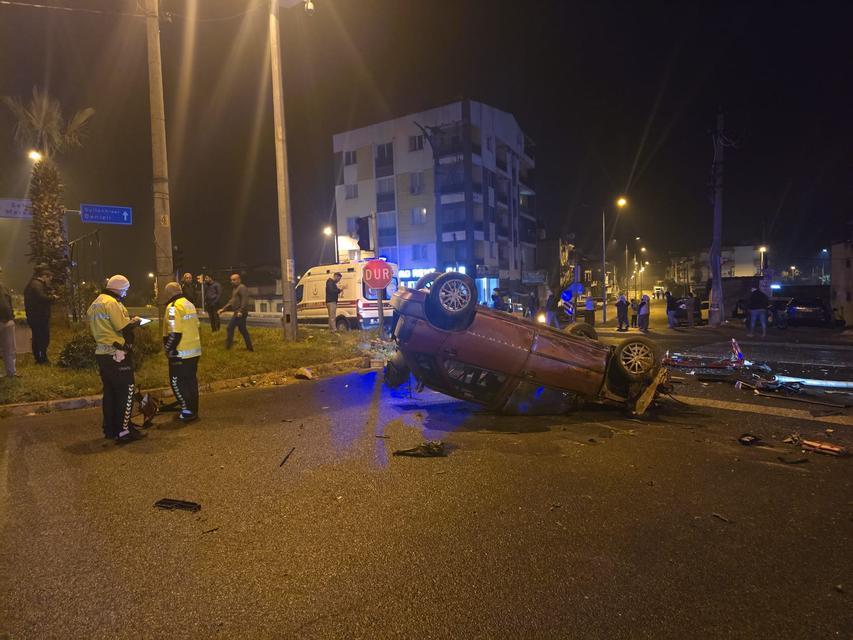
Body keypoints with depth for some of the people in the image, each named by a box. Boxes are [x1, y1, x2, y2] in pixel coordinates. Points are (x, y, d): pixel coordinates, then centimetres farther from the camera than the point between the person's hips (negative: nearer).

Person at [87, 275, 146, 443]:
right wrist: (135, 322, 0)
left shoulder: (95, 304, 15)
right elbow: (125, 329, -19)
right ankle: (123, 431, -4)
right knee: (126, 391, -4)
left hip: (102, 353, 10)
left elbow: (98, 328, 17)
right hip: (116, 355, -10)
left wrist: (129, 322, 15)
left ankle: (110, 429, 25)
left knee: (110, 391, 16)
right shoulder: (112, 303, -15)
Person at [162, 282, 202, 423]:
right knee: (191, 380, 14)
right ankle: (193, 409, 21)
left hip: (181, 353, -8)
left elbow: (174, 333, -22)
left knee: (177, 382, 2)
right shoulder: (190, 304, 12)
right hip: (194, 350, 8)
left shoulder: (173, 307, -16)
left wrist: (168, 349, -11)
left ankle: (188, 411, 3)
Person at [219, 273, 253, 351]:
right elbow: (232, 301, 26)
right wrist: (223, 309, 19)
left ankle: (227, 347, -3)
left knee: (230, 328, -8)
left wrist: (241, 311, -29)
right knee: (243, 330, 11)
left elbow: (245, 301, -22)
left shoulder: (242, 288, -11)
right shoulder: (235, 288, 21)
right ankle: (250, 347, 14)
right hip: (238, 313, 10)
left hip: (239, 313, -10)